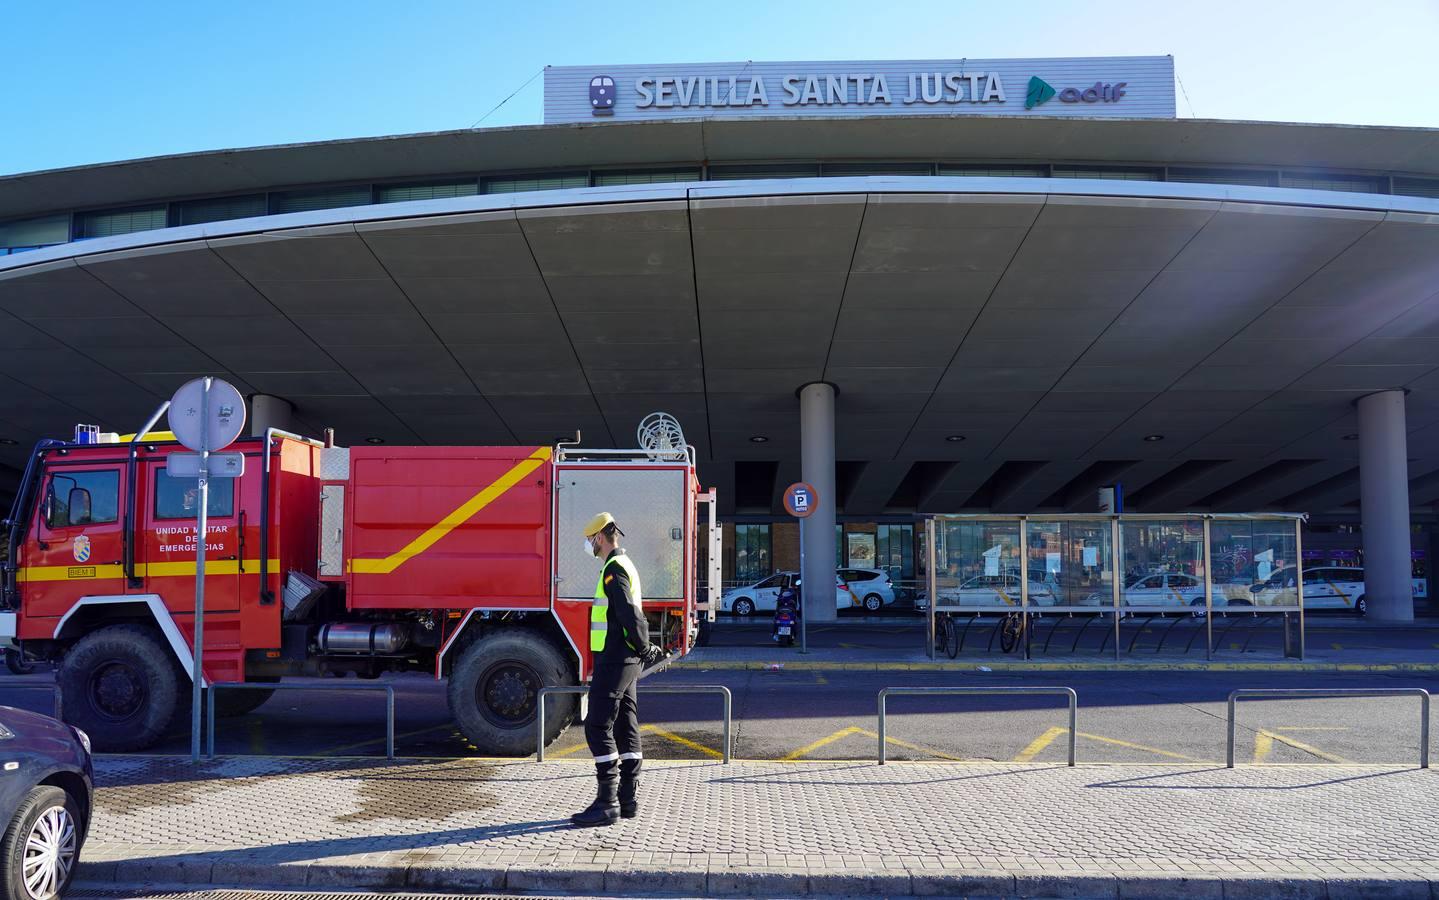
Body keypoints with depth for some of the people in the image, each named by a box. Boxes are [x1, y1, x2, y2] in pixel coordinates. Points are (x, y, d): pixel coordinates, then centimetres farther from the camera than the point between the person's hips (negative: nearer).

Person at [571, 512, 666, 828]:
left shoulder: (613, 569, -15)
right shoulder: (625, 565, 19)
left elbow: (629, 615, -22)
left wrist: (644, 650, -14)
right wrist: (645, 651, 20)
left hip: (614, 660, -10)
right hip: (625, 661, 11)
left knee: (598, 727, -9)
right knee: (625, 728, 11)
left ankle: (607, 802, -8)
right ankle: (628, 799, 16)